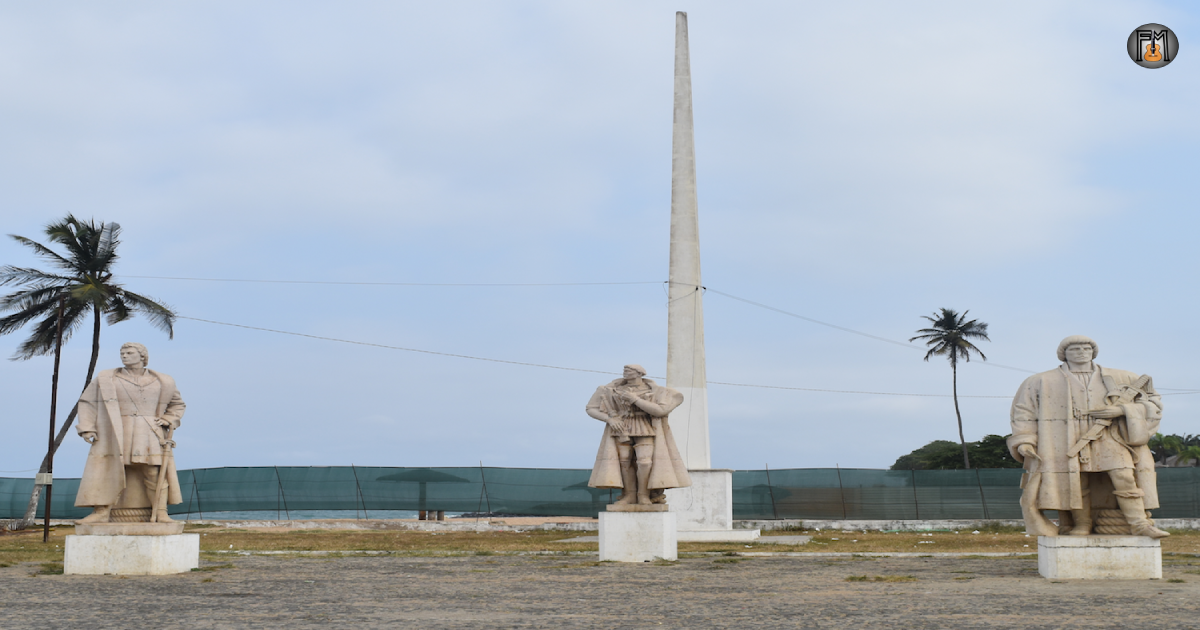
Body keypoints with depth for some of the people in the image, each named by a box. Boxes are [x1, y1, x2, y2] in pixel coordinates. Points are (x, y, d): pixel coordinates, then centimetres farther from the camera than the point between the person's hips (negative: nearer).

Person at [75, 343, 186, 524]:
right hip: (114, 434, 0)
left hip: (149, 436, 0)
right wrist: (87, 429, -2)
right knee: (105, 471, -8)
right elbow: (87, 402, 10)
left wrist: (167, 421, 4)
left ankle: (161, 513, -6)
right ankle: (102, 512, -5)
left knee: (155, 473, -8)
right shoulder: (105, 378, 9)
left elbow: (177, 404, 22)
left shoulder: (162, 382, 11)